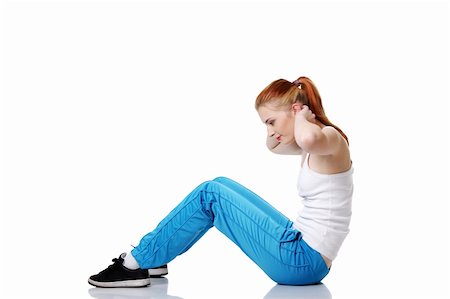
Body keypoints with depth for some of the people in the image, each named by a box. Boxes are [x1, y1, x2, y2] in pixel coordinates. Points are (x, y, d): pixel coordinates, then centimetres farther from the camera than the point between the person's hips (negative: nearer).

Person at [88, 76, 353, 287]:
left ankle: (138, 263, 0)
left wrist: (302, 117, -20)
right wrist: (276, 120, 9)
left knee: (210, 194, -10)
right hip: (302, 253, 10)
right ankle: (152, 258, 16)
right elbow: (272, 145, 30)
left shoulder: (330, 138, -16)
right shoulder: (317, 142, 11)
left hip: (303, 262, -10)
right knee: (222, 186, 12)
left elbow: (308, 139, -44)